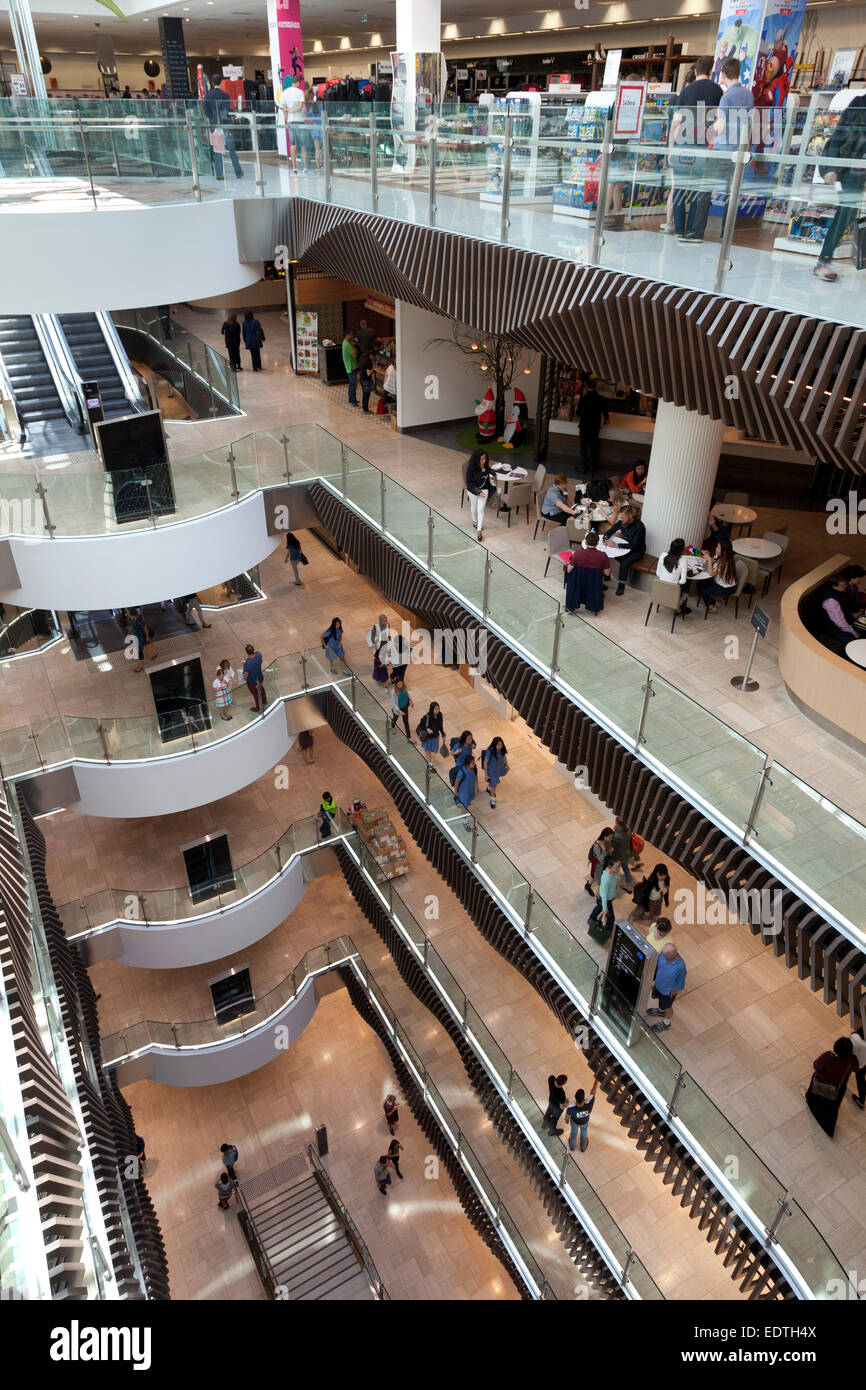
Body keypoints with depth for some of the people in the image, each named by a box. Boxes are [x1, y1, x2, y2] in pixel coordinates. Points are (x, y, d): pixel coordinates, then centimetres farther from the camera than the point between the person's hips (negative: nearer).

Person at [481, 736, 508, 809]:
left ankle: (489, 789, 63)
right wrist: (486, 774, -19)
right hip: (492, 770, -5)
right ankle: (493, 800, 32)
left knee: (496, 781, 31)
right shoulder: (490, 752, -35)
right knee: (493, 785, 8)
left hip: (500, 768, 5)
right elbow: (485, 763, -24)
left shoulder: (502, 749, -21)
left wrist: (506, 764, 15)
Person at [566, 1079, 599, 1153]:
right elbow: (593, 1091, -36)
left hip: (574, 1121, 0)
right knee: (584, 1131, 35)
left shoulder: (571, 1108, -45)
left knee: (574, 1131, 34)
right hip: (584, 1122, 0)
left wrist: (566, 1119, 4)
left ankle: (572, 1146, 61)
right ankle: (583, 1147, 61)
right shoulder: (589, 1104, -49)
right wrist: (597, 1078, -26)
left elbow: (567, 1116, -20)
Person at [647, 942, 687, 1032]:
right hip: (658, 984, 5)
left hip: (668, 990, -5)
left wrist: (674, 992, -11)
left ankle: (666, 1023, 53)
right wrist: (654, 981, 5)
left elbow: (679, 983, -24)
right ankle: (661, 1011, 66)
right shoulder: (664, 954, -27)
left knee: (667, 1006, 24)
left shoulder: (680, 966, -42)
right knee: (660, 998, 34)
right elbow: (657, 965, -6)